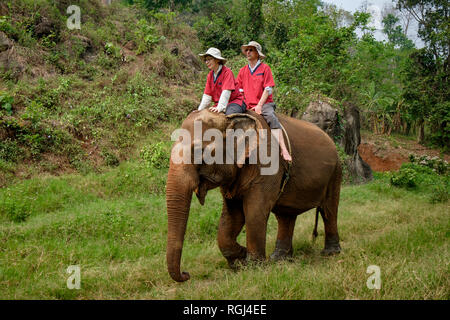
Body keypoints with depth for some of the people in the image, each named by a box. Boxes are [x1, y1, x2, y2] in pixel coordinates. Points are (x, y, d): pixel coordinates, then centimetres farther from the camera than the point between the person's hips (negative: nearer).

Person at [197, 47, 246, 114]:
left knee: (229, 114, -37)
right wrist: (200, 110, -2)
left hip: (235, 102, -7)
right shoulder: (210, 75, 11)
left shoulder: (227, 72, -10)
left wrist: (220, 108, -33)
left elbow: (226, 92, -22)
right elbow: (207, 95, 7)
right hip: (219, 104, 7)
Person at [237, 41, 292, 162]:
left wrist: (259, 105, -13)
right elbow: (239, 90, 18)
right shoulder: (242, 71, 16)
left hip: (264, 103, -5)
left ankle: (283, 150, -41)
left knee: (272, 118, -31)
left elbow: (268, 89, -4)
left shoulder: (265, 68, 3)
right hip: (248, 106, 5)